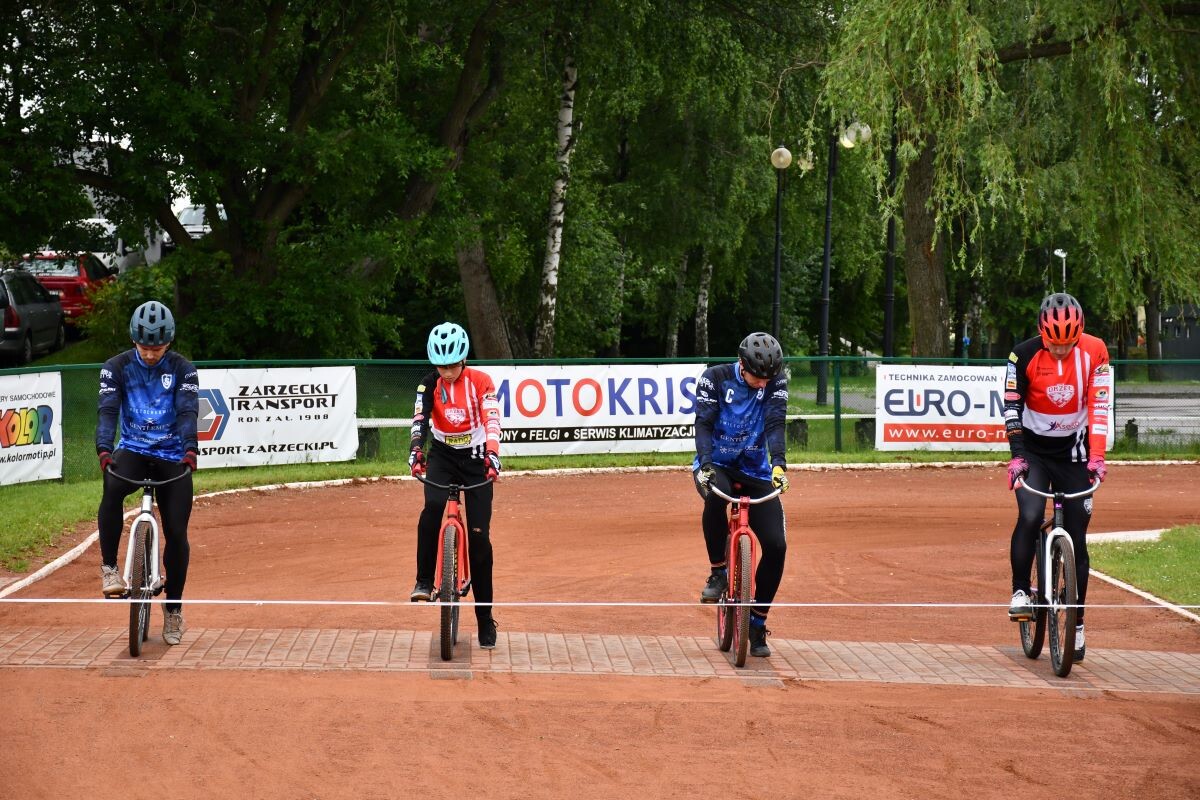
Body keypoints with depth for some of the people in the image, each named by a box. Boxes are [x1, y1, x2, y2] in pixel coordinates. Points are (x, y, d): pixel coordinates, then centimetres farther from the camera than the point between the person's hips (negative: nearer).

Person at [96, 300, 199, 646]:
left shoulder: (182, 369, -2)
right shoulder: (117, 367, -2)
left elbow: (187, 412, -14)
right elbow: (108, 410, -13)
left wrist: (190, 449, -34)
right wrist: (103, 448, -32)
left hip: (172, 456, 0)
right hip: (133, 450, 0)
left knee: (176, 533, -4)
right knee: (112, 489, -34)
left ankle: (173, 607, 14)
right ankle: (109, 568, -21)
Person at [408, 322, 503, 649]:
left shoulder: (481, 382, -13)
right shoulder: (430, 384, -10)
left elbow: (492, 420, -25)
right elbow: (420, 419, -24)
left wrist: (493, 454, -43)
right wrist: (416, 450, -44)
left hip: (475, 459, -1)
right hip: (442, 455, 1)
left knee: (479, 536, -5)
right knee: (432, 507, -32)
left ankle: (485, 619, 5)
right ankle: (424, 581, -19)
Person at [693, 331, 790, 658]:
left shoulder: (776, 383, -6)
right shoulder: (715, 379, -11)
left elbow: (775, 425, -17)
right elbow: (704, 423, -16)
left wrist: (779, 464, -35)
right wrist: (705, 464, -33)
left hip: (755, 471, 2)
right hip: (716, 466, -2)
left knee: (776, 545, -12)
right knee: (715, 496, -40)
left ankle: (756, 625, 3)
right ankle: (718, 573, -18)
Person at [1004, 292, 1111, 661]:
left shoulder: (1094, 352, -12)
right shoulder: (1024, 355, -14)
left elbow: (1099, 405, -13)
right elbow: (1011, 407, -14)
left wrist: (1097, 456, -23)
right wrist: (1016, 455, -24)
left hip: (1074, 452, 1)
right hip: (1033, 450, -1)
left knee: (1076, 537, 0)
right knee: (1030, 516, -26)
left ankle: (1076, 624, 9)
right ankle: (1021, 591, -9)